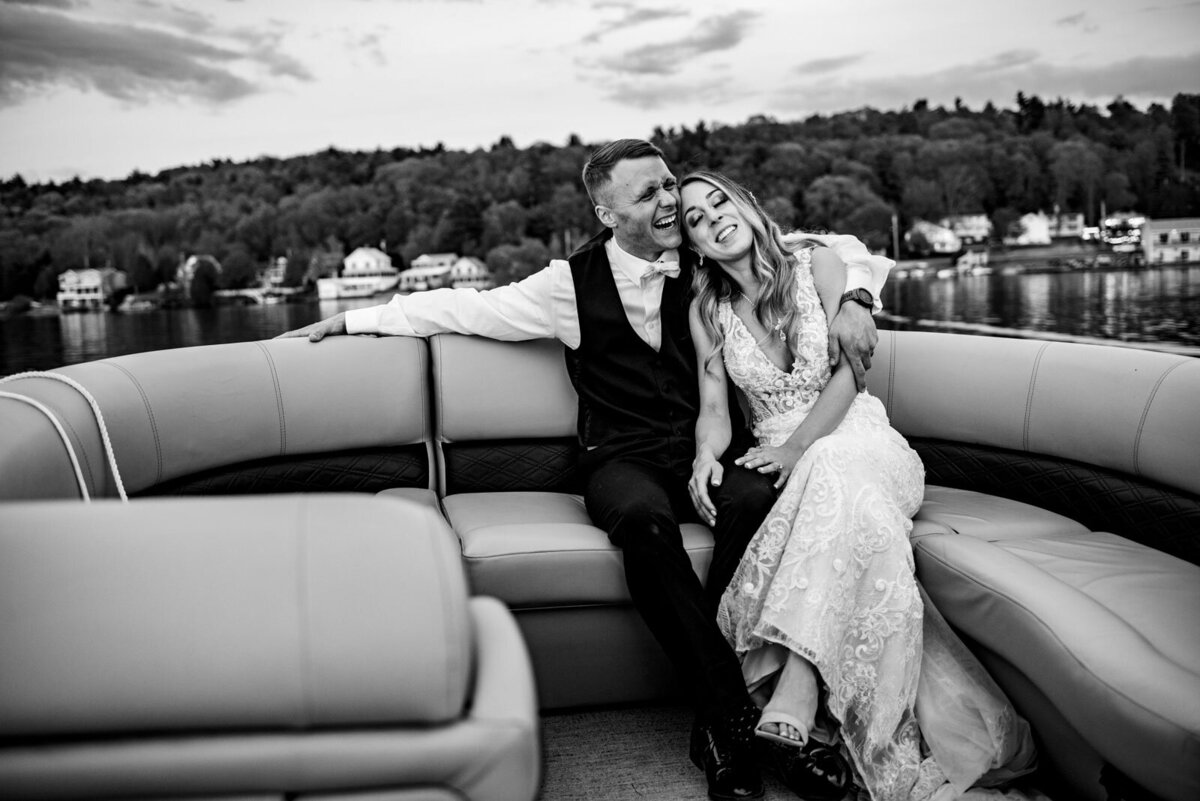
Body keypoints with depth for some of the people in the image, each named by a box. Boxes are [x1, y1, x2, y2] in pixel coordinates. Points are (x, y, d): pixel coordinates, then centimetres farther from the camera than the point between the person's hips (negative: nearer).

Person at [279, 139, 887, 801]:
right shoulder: (574, 283, 3)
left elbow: (840, 247, 15)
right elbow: (462, 308, 9)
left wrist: (851, 302, -7)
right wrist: (352, 319, 10)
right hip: (624, 458, -1)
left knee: (755, 500, -33)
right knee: (643, 519, -37)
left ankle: (715, 721, -22)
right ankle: (730, 709, -25)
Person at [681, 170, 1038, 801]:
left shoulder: (816, 263, 2)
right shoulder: (705, 311, 10)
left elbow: (848, 372, -6)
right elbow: (714, 407, 5)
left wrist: (796, 447, -19)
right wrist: (706, 456, -18)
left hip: (857, 438, -1)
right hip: (781, 462, 2)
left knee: (833, 473, -38)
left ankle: (795, 694, -48)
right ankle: (822, 727, -40)